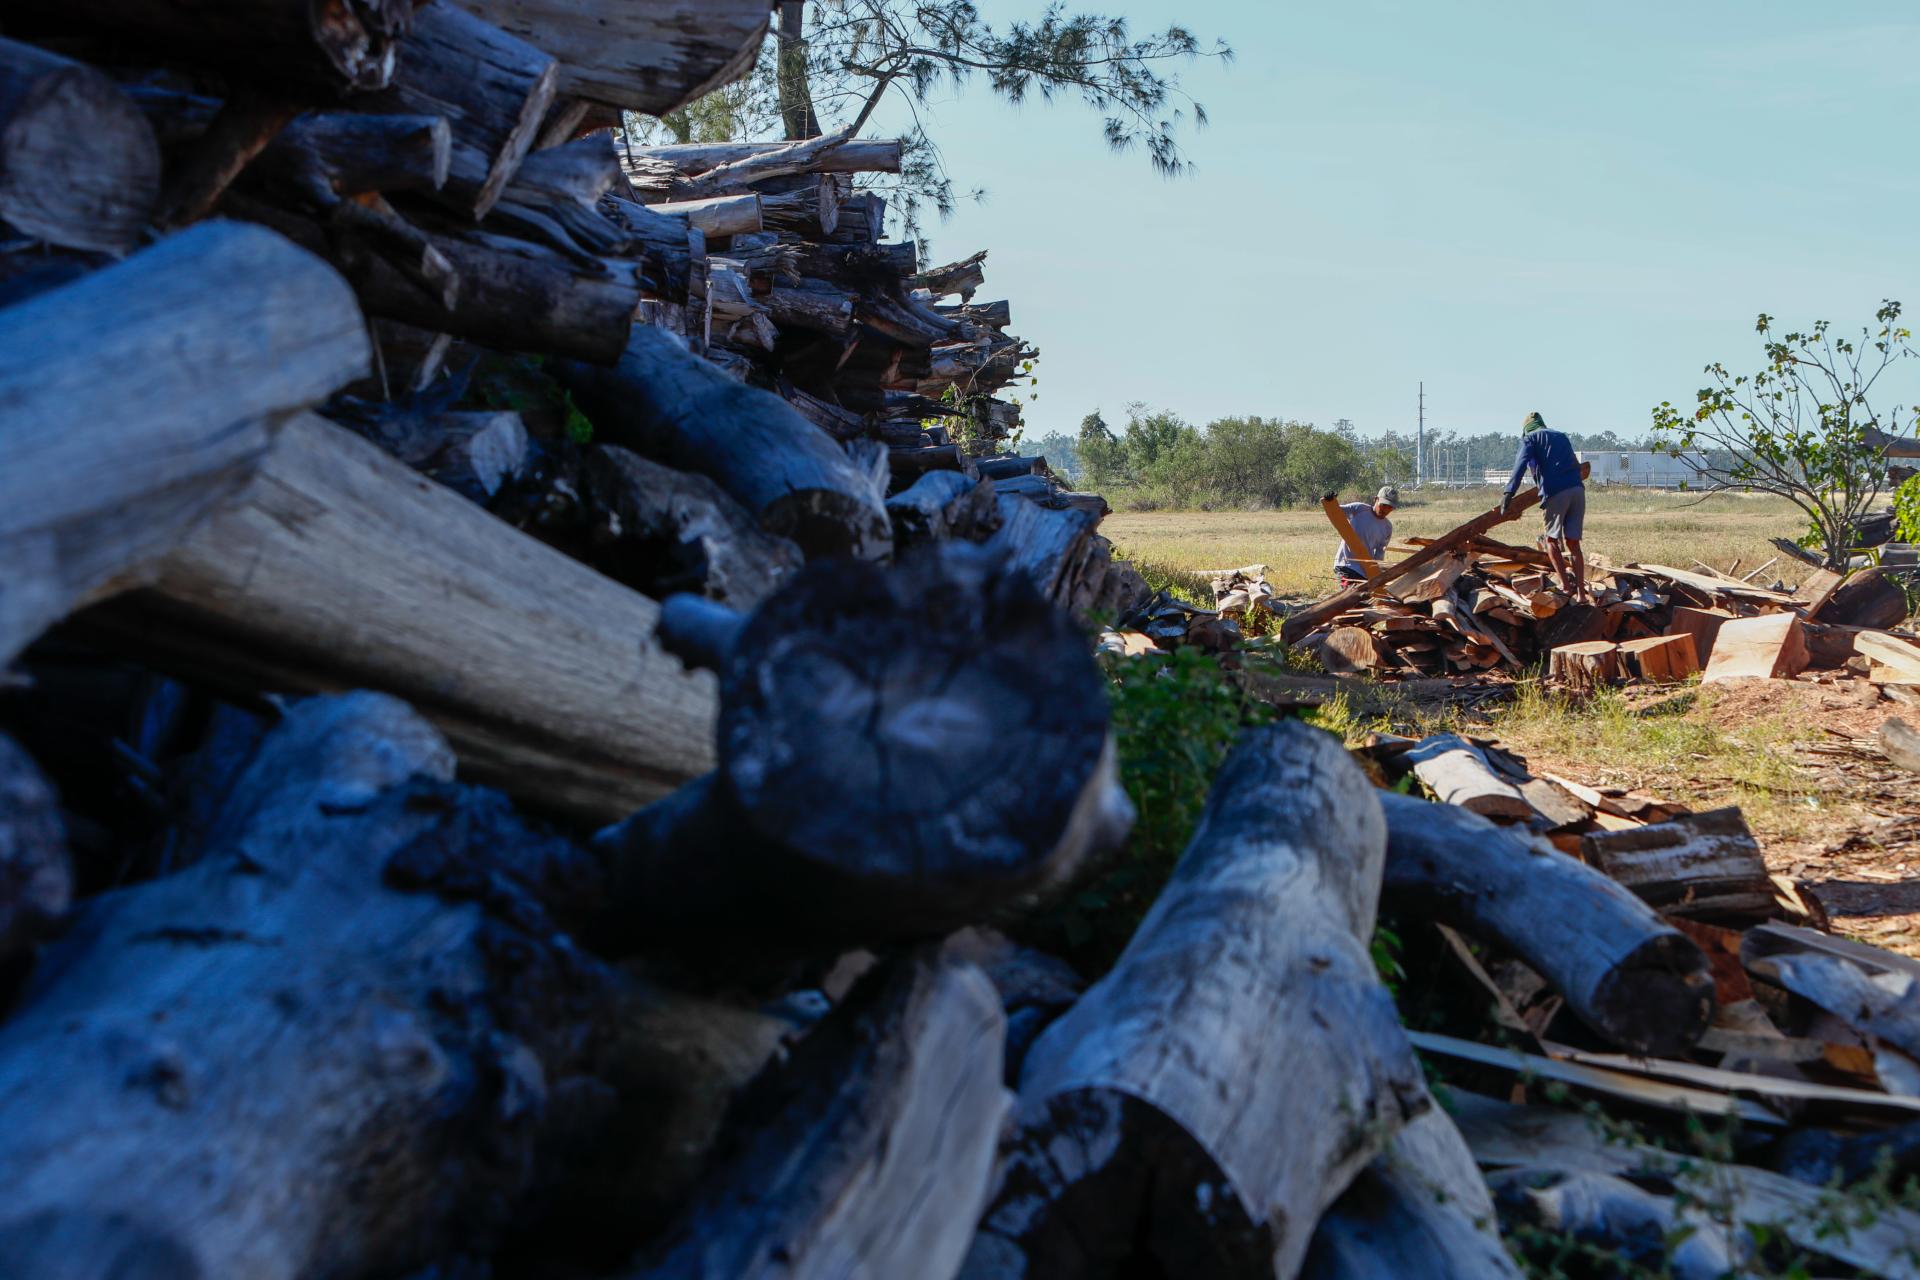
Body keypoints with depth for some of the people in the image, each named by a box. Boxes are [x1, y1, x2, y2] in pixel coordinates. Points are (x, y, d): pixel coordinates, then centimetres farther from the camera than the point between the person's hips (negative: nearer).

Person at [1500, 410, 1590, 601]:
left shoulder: (1530, 438, 11)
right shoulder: (1562, 436, 28)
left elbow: (1521, 464, -6)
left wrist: (1509, 492, -14)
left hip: (1555, 492, -5)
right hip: (1577, 489, 5)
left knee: (1552, 539, 10)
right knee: (1573, 542, 10)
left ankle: (1567, 585, 0)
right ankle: (1581, 591, 5)